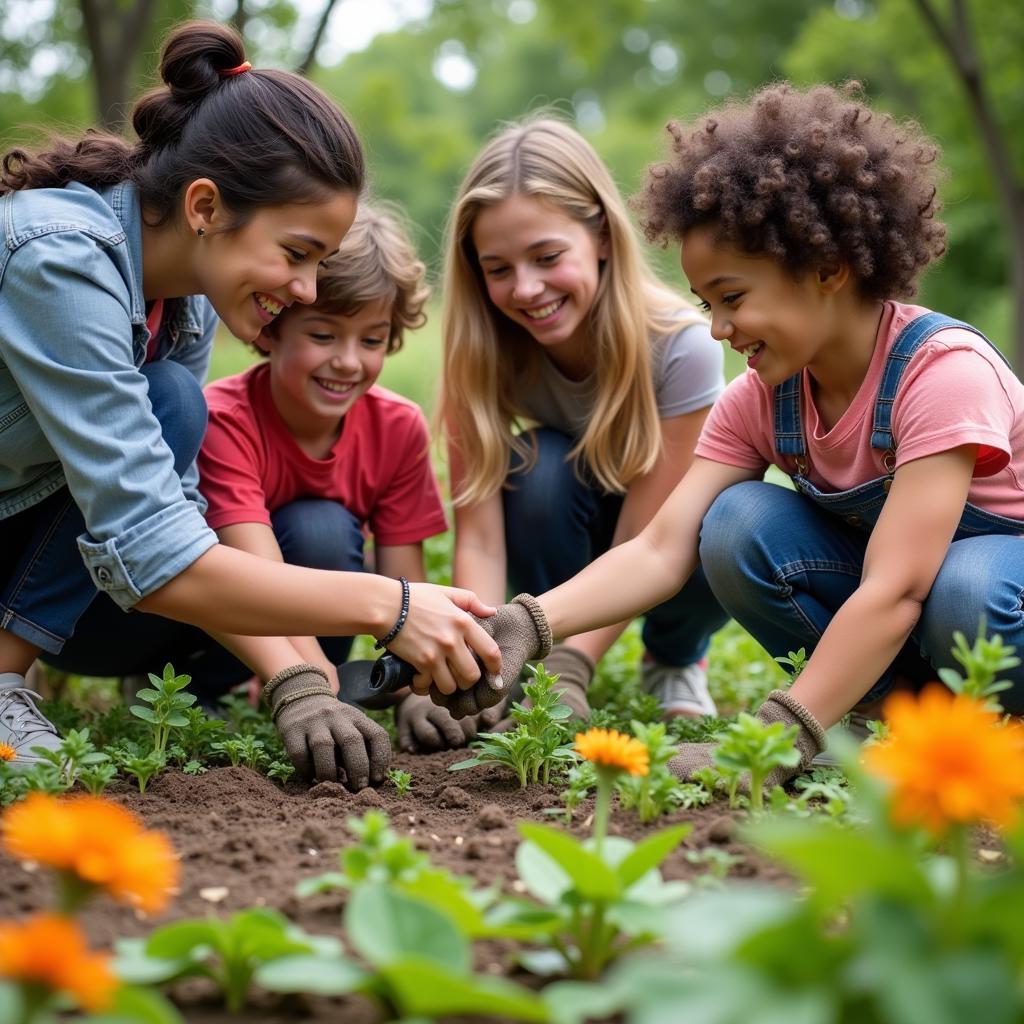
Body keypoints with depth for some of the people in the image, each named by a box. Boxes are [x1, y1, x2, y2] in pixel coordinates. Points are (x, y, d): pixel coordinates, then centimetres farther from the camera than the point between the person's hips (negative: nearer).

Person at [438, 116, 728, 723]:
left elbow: (638, 547, -29)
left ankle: (677, 661, -2)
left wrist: (568, 672, -41)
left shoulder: (683, 348, -31)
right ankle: (541, 664, -10)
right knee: (539, 469, -33)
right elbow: (478, 536, -28)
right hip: (560, 526, 1)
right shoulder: (484, 348, -24)